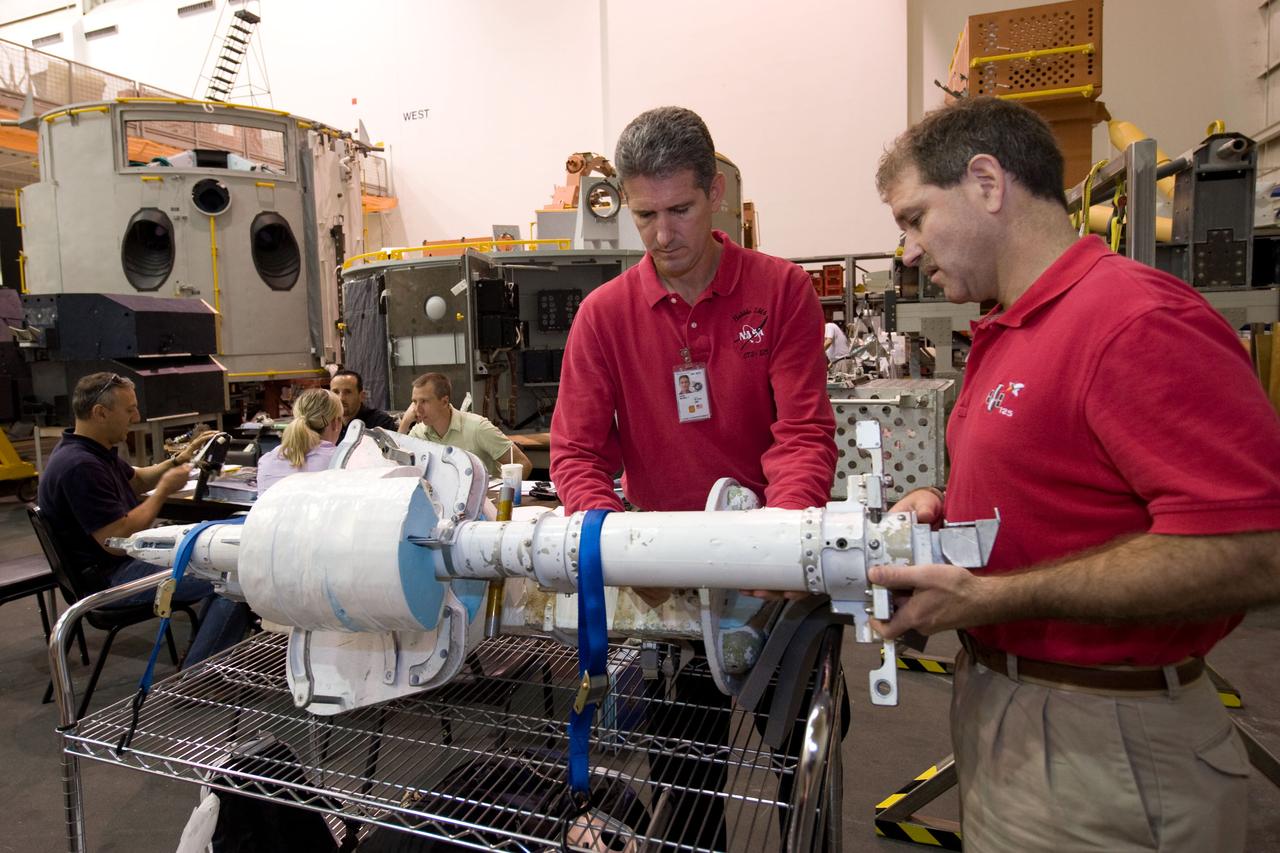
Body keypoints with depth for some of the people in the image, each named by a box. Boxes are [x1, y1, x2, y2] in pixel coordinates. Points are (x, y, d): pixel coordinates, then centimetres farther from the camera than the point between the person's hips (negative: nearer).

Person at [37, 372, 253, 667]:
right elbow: (117, 540, -27)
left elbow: (135, 480, 26)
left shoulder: (93, 450, 9)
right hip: (112, 577, -11)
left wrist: (177, 461, 7)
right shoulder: (79, 467, -25)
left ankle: (200, 651, 19)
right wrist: (165, 488, -17)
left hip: (133, 554, 11)